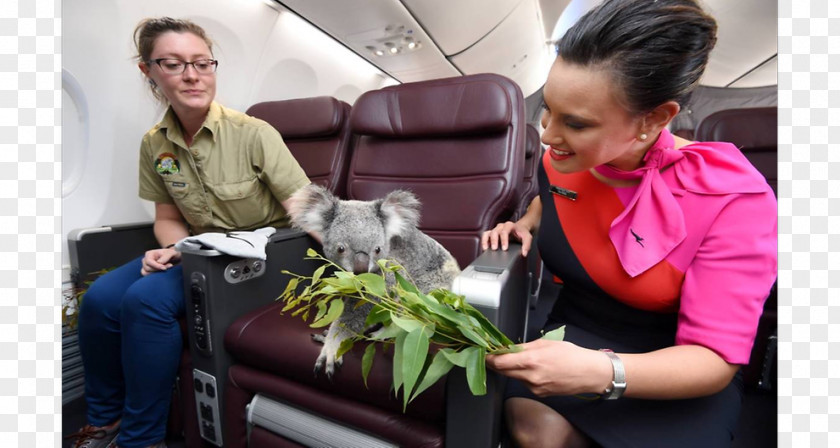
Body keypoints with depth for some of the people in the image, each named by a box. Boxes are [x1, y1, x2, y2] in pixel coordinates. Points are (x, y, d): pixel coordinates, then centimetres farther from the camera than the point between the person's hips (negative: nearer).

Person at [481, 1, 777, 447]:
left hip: (678, 371, -1)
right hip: (572, 337, 2)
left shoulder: (733, 200, -21)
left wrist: (603, 373, -39)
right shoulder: (560, 160, -8)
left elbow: (714, 358, -21)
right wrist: (526, 222, -3)